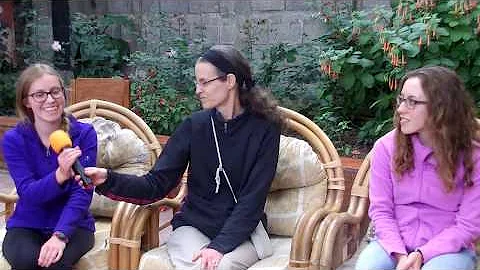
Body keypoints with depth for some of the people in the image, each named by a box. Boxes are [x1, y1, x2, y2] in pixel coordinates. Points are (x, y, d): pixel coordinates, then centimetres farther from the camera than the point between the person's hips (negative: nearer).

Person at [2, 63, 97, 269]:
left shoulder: (84, 134, -7)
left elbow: (82, 193, -14)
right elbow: (28, 194, -14)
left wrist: (60, 235, -29)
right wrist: (60, 175, -35)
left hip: (73, 225, -1)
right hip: (27, 225, 1)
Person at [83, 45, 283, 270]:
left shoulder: (264, 129, -7)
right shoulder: (194, 125, -1)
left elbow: (253, 198, -12)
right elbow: (157, 184, -4)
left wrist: (220, 245, -24)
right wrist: (109, 180, -19)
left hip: (243, 230, -1)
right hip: (193, 226, 2)